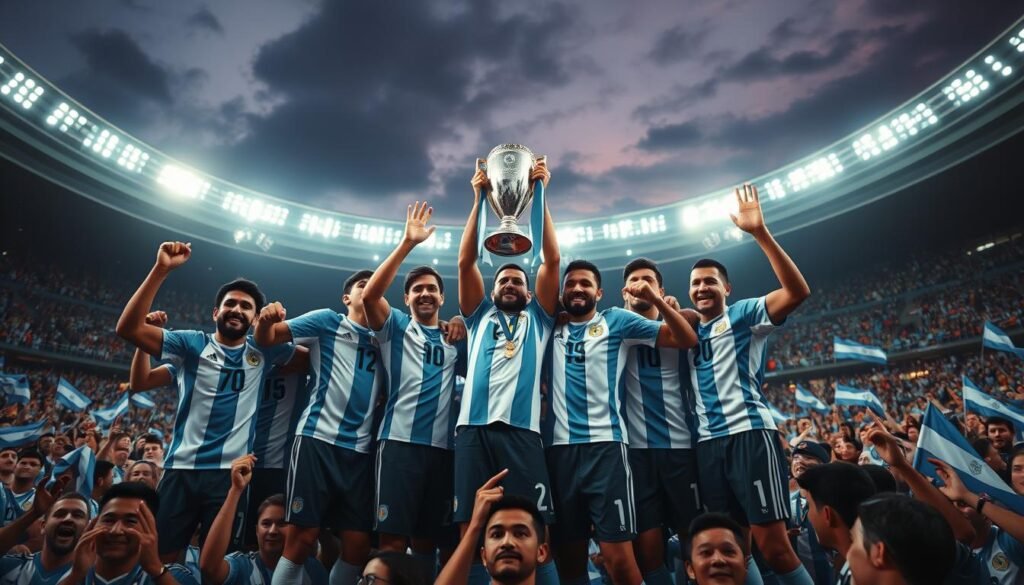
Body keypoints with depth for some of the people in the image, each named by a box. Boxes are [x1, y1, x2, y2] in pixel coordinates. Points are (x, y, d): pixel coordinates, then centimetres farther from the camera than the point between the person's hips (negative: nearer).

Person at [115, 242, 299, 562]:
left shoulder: (263, 350, 6)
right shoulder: (192, 344, 1)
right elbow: (128, 328, -10)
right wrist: (161, 270, -18)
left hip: (231, 471, 1)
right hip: (182, 467, 0)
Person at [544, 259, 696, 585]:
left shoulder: (617, 321, 8)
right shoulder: (552, 329, 15)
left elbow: (686, 340, 4)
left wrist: (657, 300, -10)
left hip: (605, 445, -3)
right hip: (559, 448, 3)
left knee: (618, 557, -8)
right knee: (568, 556, 10)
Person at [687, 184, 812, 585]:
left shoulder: (743, 315, 3)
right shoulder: (689, 331, 19)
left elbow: (798, 292, -13)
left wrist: (760, 233, -20)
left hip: (749, 433, -5)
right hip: (707, 443, 6)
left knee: (774, 547, -5)